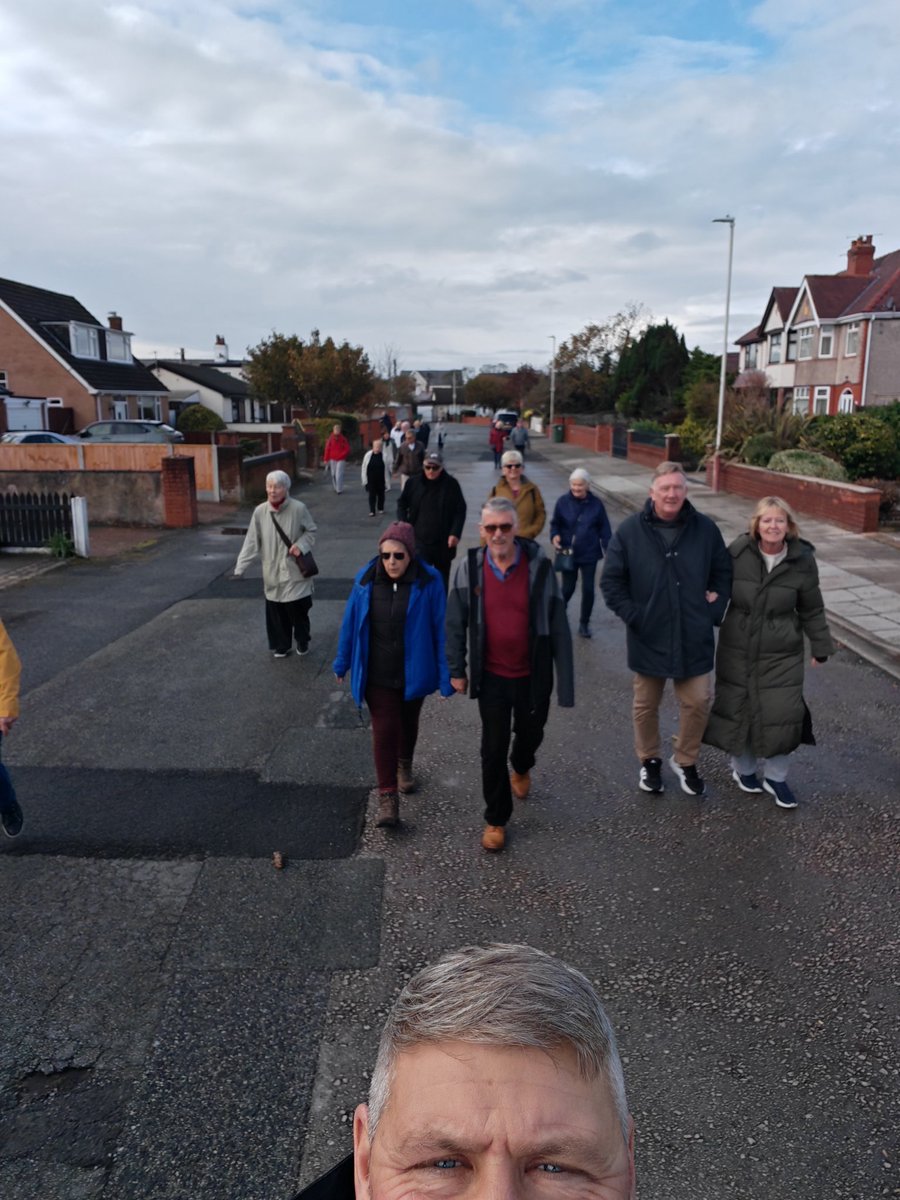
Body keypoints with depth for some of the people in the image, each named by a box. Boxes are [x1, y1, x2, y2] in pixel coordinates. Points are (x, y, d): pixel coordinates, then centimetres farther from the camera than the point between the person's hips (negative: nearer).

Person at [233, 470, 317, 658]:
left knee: (298, 609, 5)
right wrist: (240, 567, -8)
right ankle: (281, 645, 30)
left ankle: (302, 641, 31)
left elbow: (311, 531, 2)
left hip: (295, 571, -2)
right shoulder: (260, 511, -8)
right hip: (272, 572, 2)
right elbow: (251, 542, -3)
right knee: (276, 611, 9)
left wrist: (301, 545, -17)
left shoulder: (298, 508, -13)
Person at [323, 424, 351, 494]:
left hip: (341, 460, -2)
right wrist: (325, 459, 1)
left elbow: (347, 449, 0)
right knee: (333, 474, 7)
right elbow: (327, 449, 3)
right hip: (332, 459, 3)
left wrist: (341, 455, -11)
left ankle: (339, 489, -1)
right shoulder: (330, 439, 1)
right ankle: (335, 488, 21)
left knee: (339, 475, -8)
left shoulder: (343, 439, -4)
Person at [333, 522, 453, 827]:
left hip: (413, 673, 0)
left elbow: (441, 630, -12)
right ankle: (387, 796, 8)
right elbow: (351, 622, 1)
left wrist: (445, 677, -12)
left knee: (408, 724, 21)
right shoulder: (366, 580, -9)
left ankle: (405, 765, 49)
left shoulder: (428, 582, -15)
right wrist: (342, 662, 8)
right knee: (384, 731, -2)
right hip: (377, 675, 0)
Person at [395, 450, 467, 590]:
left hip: (443, 542, 1)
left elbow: (460, 510, -2)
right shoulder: (414, 482, -2)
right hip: (420, 540, -1)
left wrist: (455, 533, -13)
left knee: (442, 578, 18)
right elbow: (402, 504, 9)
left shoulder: (451, 484, -5)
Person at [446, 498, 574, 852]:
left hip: (532, 675, 0)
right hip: (491, 676, 0)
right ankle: (496, 819, 26)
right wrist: (457, 670, 3)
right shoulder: (469, 568, -10)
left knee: (531, 733, 23)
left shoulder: (538, 566, -13)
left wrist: (565, 681, -10)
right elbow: (455, 623, 0)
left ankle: (521, 769, 59)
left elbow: (558, 626, -10)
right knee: (493, 749, 7)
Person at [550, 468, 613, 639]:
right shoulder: (563, 502, -7)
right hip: (568, 554, -1)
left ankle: (584, 623, 25)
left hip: (589, 554, 1)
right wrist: (555, 536, -16)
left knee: (588, 589, 7)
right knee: (567, 588, 2)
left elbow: (604, 529, 1)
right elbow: (555, 523, 4)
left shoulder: (596, 503, -4)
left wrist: (609, 552, -2)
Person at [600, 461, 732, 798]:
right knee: (646, 705, 13)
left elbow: (723, 573, 9)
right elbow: (611, 581, -5)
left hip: (694, 637, 1)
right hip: (648, 638, -1)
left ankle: (686, 761, 30)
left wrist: (714, 612, 0)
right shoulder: (630, 530, -9)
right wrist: (632, 616, -10)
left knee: (698, 702, 7)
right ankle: (650, 761, 35)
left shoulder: (705, 529, -3)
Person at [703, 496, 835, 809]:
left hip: (782, 654, 0)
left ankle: (776, 777, 23)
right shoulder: (737, 552, -11)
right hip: (737, 649, 0)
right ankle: (743, 768, 34)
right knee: (737, 710, 10)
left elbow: (811, 610, 2)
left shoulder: (802, 560, -8)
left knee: (782, 714, 2)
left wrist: (821, 646, 6)